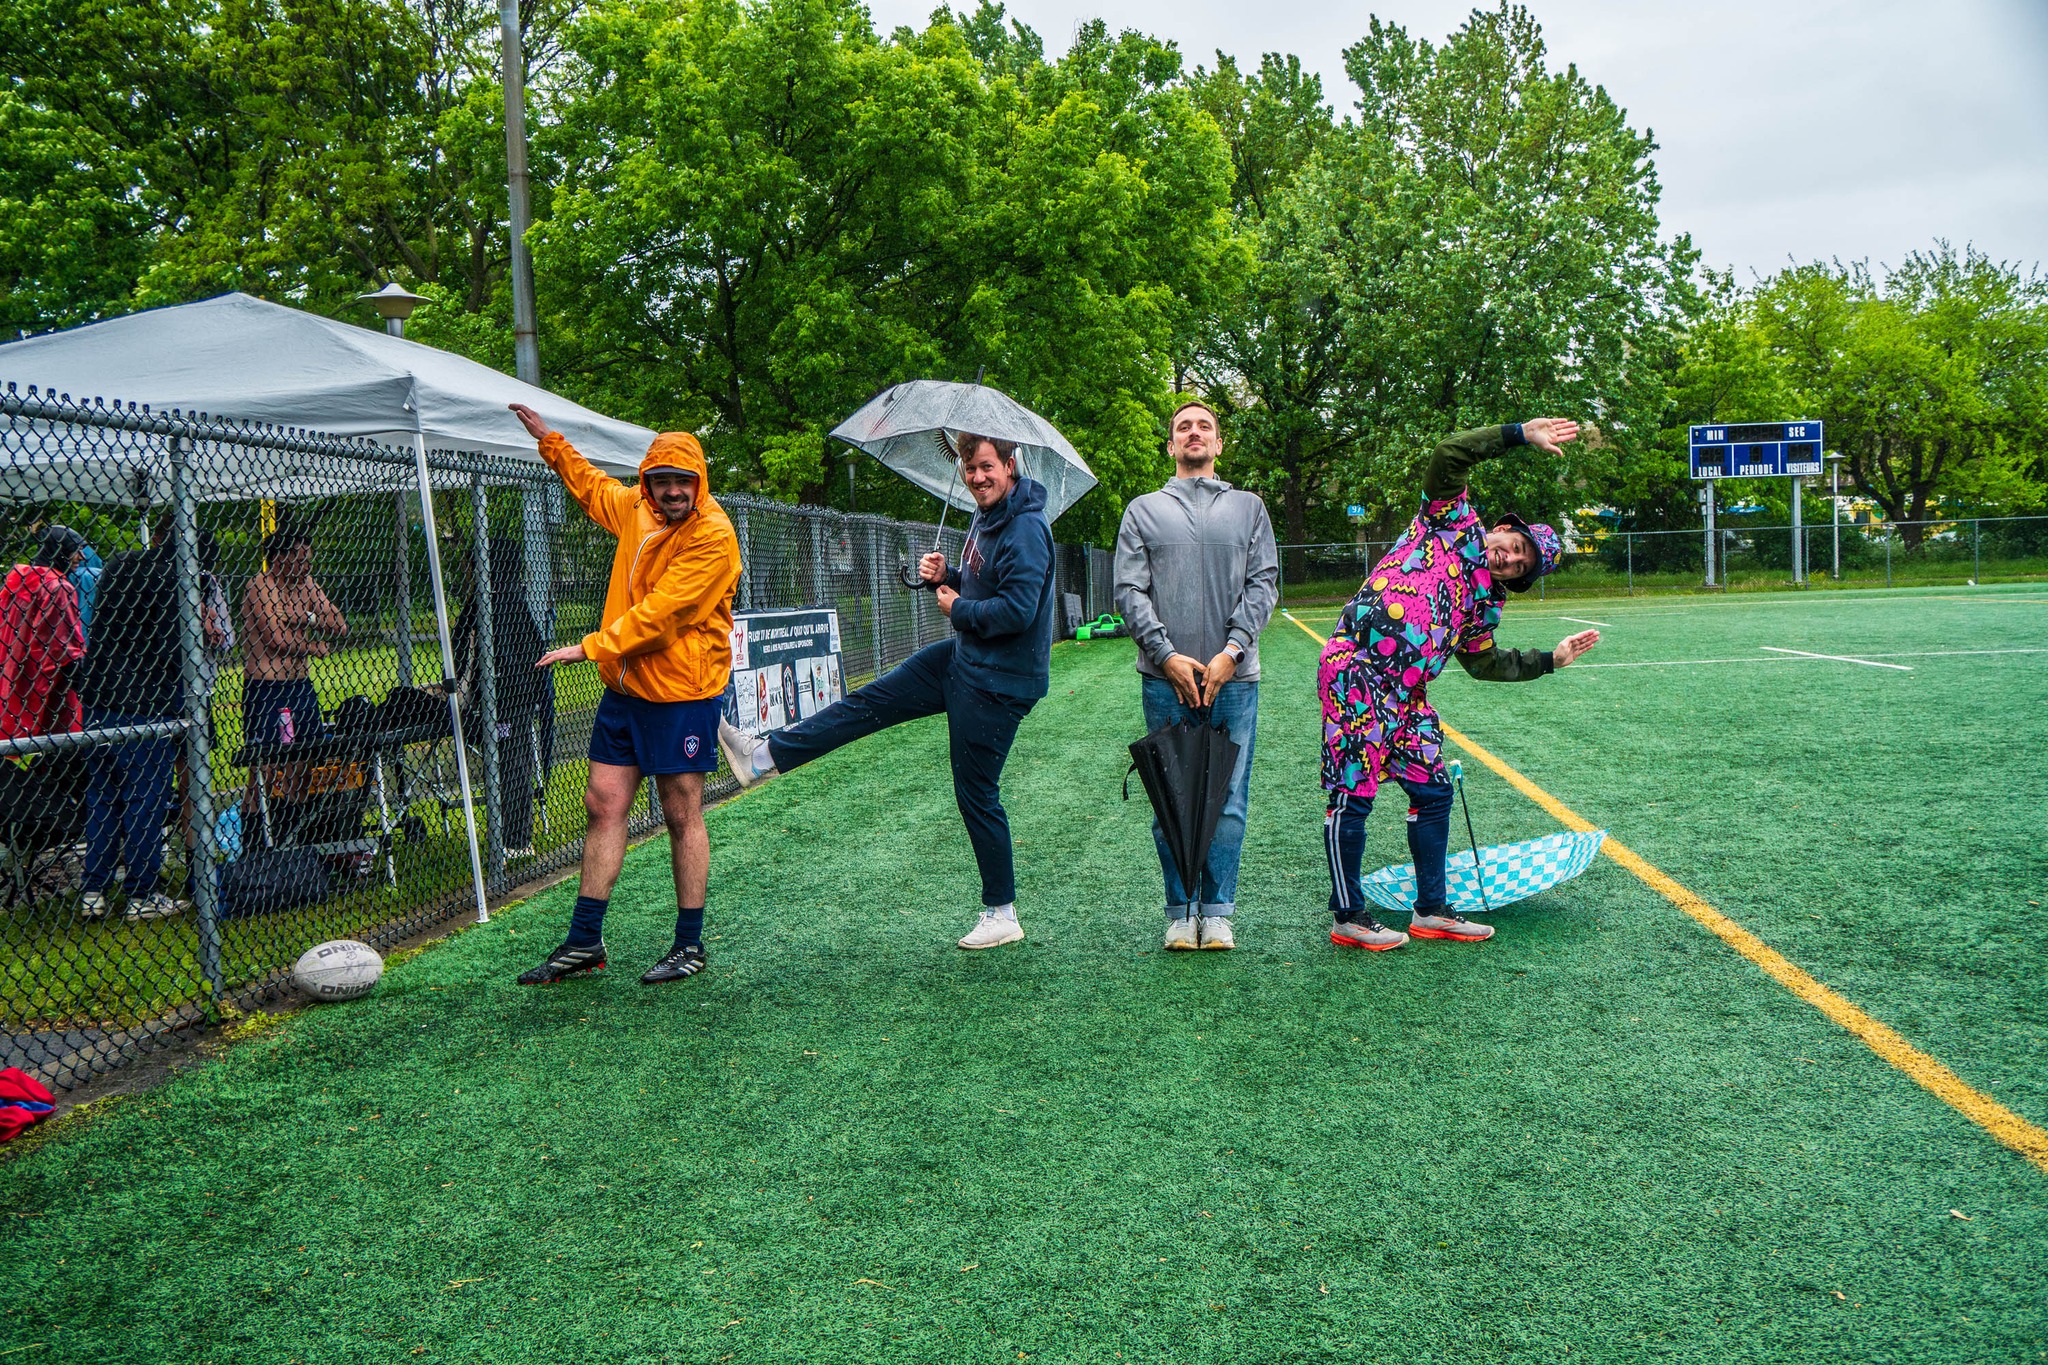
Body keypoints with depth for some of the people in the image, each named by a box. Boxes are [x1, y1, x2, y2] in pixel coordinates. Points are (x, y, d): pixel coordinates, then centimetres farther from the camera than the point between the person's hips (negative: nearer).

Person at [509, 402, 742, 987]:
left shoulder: (713, 534, -16)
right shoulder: (635, 508, 7)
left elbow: (660, 612, -22)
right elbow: (593, 487, 32)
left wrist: (591, 647, -21)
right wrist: (548, 440, 33)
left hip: (681, 694, -7)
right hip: (623, 687, 7)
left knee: (682, 815, 1)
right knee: (604, 804, 7)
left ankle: (690, 945, 13)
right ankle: (584, 940, 15)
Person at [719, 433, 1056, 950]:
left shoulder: (1025, 529, -22)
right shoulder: (987, 518, 10)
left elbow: (1018, 609, -30)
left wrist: (958, 609, -14)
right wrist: (944, 576, -1)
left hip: (996, 683, -9)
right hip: (963, 658, 9)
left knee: (977, 794, 0)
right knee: (870, 702, 8)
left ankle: (1002, 915, 13)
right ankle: (765, 757, 15)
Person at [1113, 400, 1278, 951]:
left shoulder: (1249, 508, 13)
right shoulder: (1143, 510, 11)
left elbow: (1263, 584, 5)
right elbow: (1129, 591, 2)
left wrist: (1231, 650, -9)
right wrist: (1167, 656, -9)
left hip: (1234, 678, 1)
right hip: (1164, 678, 0)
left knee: (1229, 800, 0)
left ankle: (1218, 911, 9)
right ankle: (1181, 912, 12)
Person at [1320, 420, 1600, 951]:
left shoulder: (1483, 603, 22)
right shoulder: (1454, 524, 4)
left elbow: (1487, 663, 28)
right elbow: (1448, 458, -7)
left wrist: (1551, 659, 29)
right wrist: (1520, 434, -8)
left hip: (1404, 697, 9)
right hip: (1357, 672, -9)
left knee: (1433, 791, 11)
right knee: (1354, 794, -5)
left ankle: (1431, 911, 23)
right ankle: (1348, 918, 6)